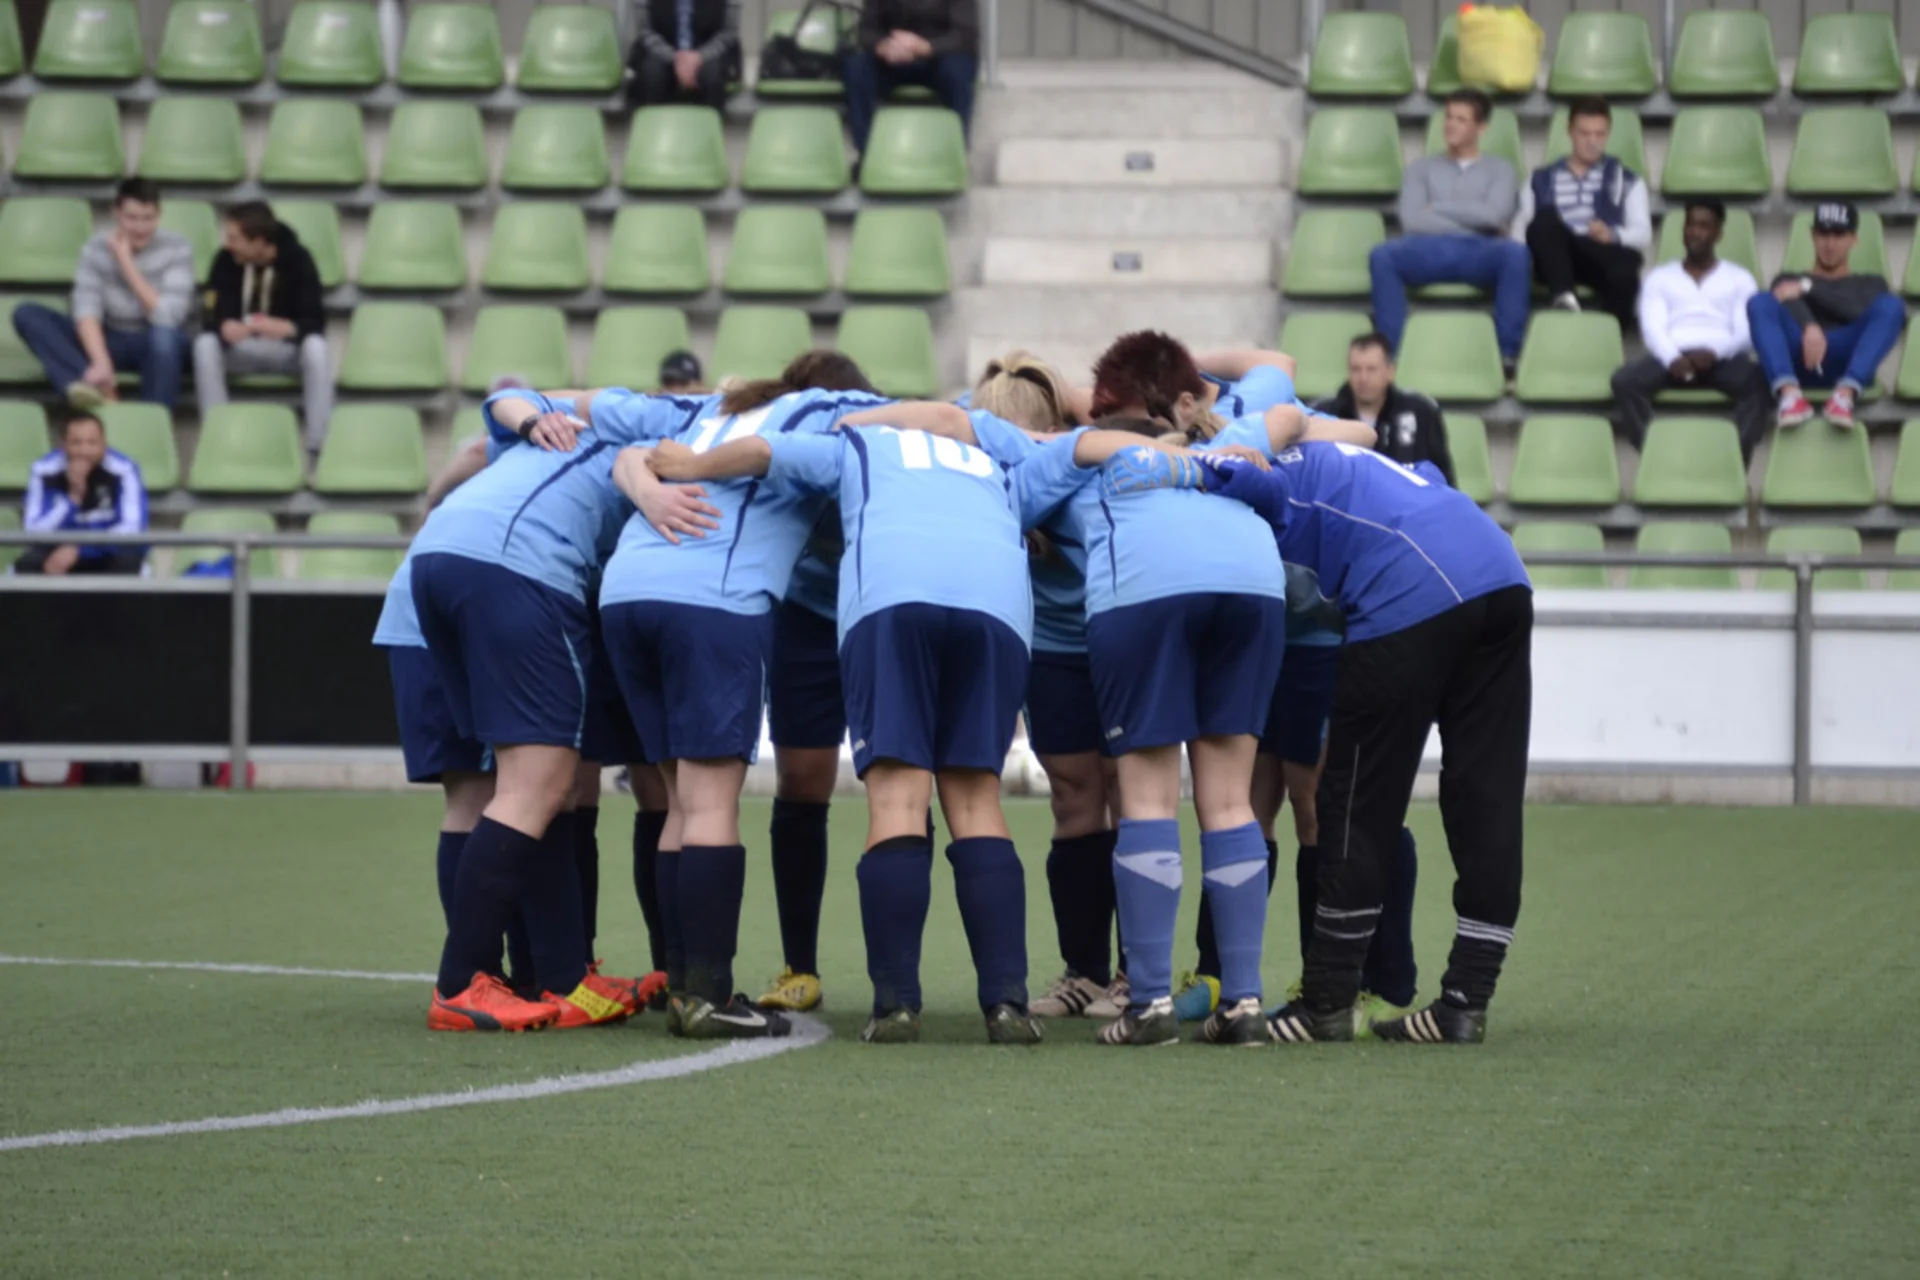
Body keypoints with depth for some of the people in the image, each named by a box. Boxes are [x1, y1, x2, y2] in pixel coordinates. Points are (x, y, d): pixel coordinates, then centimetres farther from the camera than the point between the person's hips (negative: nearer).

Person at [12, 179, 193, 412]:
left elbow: (168, 317, -22)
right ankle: (97, 388, -39)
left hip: (157, 347, -3)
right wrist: (100, 362, -38)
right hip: (112, 342, 3)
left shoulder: (175, 247, -11)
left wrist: (126, 263, -22)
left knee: (164, 335, -40)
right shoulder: (96, 249, -7)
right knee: (27, 314, -19)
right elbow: (87, 313, -19)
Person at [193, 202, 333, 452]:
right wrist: (225, 327, -43)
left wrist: (287, 328, -45)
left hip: (287, 349, -2)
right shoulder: (226, 259, -13)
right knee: (205, 345, -30)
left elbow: (315, 322, -22)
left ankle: (319, 447, -31)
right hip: (240, 349, 2)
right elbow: (214, 316, -17)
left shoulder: (297, 260, -17)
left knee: (315, 346, -35)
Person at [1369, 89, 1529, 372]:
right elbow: (1412, 220, 4)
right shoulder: (1422, 168, 22)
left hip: (1479, 253, -1)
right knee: (1382, 255, -32)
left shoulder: (1499, 169, 20)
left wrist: (1437, 207, 3)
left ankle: (1509, 356, -35)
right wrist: (1470, 222, -2)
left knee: (1514, 253, -37)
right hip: (1430, 250, 1)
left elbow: (1493, 215, -2)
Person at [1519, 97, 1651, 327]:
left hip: (1605, 253, -1)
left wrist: (1613, 235, -15)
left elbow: (1643, 233, 8)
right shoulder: (1541, 181, 26)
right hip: (1556, 257, 1)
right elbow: (1520, 229, 16)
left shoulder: (1626, 181, 23)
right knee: (1544, 219, -33)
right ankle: (1564, 297, -50)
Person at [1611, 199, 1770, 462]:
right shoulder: (1659, 277, 22)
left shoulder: (1739, 278, 20)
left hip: (1722, 358, -1)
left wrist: (1713, 352, -17)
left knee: (1757, 380, -37)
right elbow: (1652, 327, 6)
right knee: (1624, 380, -32)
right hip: (1673, 356, 1)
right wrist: (1672, 358, -18)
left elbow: (1748, 332, 5)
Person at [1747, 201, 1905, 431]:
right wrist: (1809, 327, -21)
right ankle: (1790, 392, -51)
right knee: (1761, 303, -27)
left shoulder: (1870, 284, 32)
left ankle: (1845, 393, -49)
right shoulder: (1788, 280, 30)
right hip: (1798, 358, 0)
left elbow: (1861, 311, 5)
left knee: (1891, 305, -26)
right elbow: (1790, 303, 4)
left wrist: (1807, 287, -4)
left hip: (1847, 360, 0)